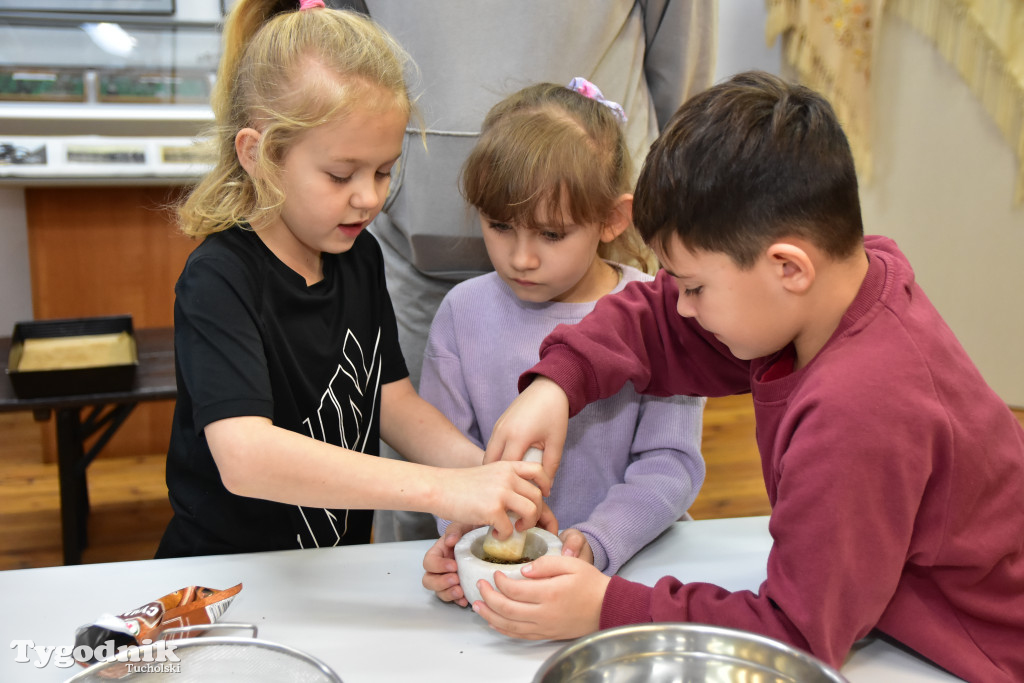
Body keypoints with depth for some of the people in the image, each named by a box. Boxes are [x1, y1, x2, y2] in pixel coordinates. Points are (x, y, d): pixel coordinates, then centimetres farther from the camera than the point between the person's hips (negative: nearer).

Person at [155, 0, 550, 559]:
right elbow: (245, 456, -32)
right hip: (223, 576, -4)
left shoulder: (359, 255, 3)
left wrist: (481, 470, -15)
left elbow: (393, 398, 3)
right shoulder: (218, 281, -18)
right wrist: (441, 489, -38)